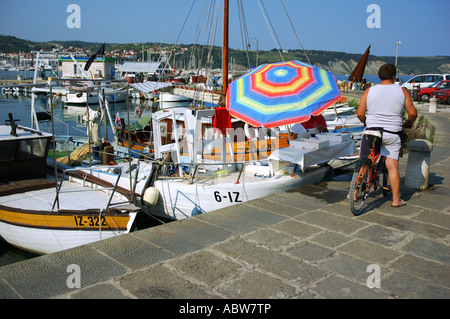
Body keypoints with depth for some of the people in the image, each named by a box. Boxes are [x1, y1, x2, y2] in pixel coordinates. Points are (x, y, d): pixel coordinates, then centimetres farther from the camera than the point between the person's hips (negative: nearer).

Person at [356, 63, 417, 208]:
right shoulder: (402, 91, 3)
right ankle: (396, 199, 9)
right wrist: (408, 123, 22)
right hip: (392, 134, 0)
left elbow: (359, 113, -2)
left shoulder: (370, 91, 2)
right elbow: (413, 113, 2)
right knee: (392, 167, 4)